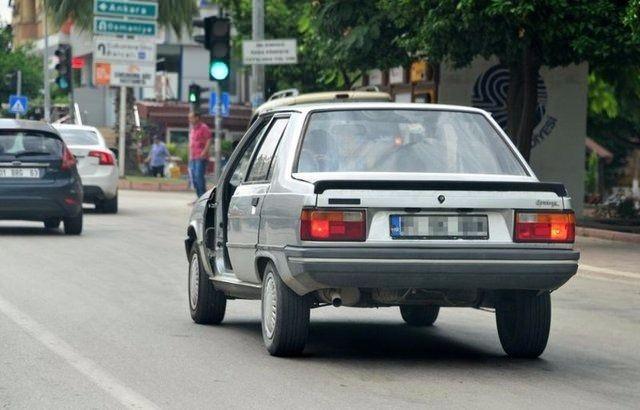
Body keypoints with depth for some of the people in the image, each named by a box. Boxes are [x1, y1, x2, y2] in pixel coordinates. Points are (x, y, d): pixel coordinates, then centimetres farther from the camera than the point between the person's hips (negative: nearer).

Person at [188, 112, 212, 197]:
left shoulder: (204, 128, -6)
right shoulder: (192, 129, 21)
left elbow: (209, 141, -14)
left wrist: (203, 153, -20)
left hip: (201, 158, -9)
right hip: (193, 158, 9)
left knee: (199, 176, -15)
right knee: (193, 178, 7)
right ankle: (199, 197, 12)